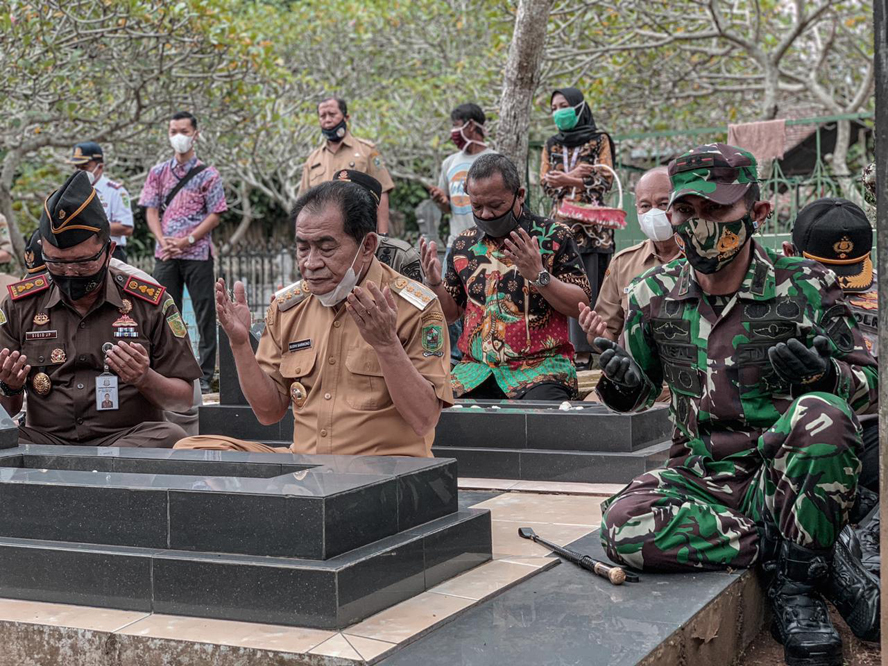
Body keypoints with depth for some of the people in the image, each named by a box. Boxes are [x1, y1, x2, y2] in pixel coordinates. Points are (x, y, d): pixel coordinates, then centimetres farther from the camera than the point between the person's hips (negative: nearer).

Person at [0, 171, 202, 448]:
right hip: (45, 439, -1)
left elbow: (184, 399, 6)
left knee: (170, 437, -32)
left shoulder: (151, 303, 4)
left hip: (128, 436, 2)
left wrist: (145, 380, -13)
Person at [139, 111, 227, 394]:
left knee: (205, 314, -2)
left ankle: (205, 375, 3)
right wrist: (164, 241, -8)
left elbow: (215, 215, -3)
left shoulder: (208, 174, 1)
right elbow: (151, 211, 8)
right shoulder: (158, 172, 11)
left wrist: (187, 240, -12)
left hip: (197, 253, -3)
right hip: (165, 253, 3)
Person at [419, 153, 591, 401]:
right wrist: (435, 284, 1)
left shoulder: (554, 236, 2)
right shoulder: (464, 245, 15)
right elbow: (451, 313, 20)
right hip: (476, 369, 4)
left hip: (541, 366, -3)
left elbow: (581, 307, -3)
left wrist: (539, 275, -16)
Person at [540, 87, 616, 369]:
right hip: (561, 224, 4)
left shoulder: (599, 140, 5)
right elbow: (545, 182, 5)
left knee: (593, 286, -6)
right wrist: (575, 175, -10)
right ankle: (579, 350, -1)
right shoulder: (551, 145, 17)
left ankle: (598, 347, -4)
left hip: (592, 225, -3)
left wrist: (565, 180, -10)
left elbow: (604, 180, -5)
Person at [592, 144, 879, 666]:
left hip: (788, 479, -3)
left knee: (820, 416, -36)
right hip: (703, 478, 3)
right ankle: (824, 557, -18)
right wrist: (621, 386, -11)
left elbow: (869, 383, 0)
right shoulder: (655, 296, 3)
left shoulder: (804, 286, -5)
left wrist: (822, 374, -24)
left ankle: (797, 580, -17)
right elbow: (639, 394, 15)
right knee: (625, 527, -31)